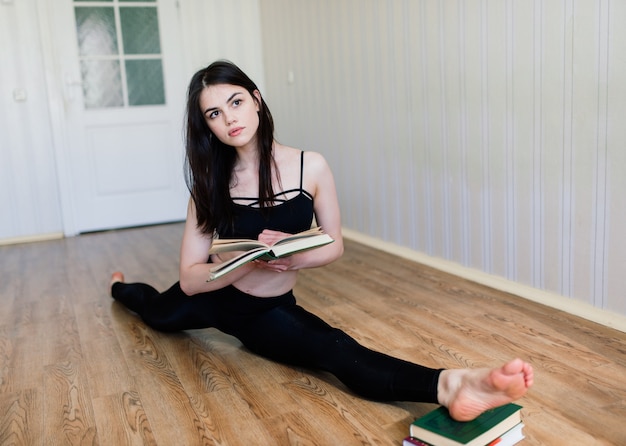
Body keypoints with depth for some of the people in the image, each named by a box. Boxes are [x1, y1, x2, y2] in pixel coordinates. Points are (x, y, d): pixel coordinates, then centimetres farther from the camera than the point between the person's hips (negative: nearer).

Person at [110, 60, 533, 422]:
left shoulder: (311, 166, -18)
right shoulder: (211, 182, -18)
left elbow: (335, 245, -8)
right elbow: (190, 278, -20)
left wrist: (294, 257, -29)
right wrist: (253, 260, -36)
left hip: (270, 310, -1)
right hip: (214, 296, 2)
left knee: (337, 349, -29)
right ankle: (121, 288, 67)